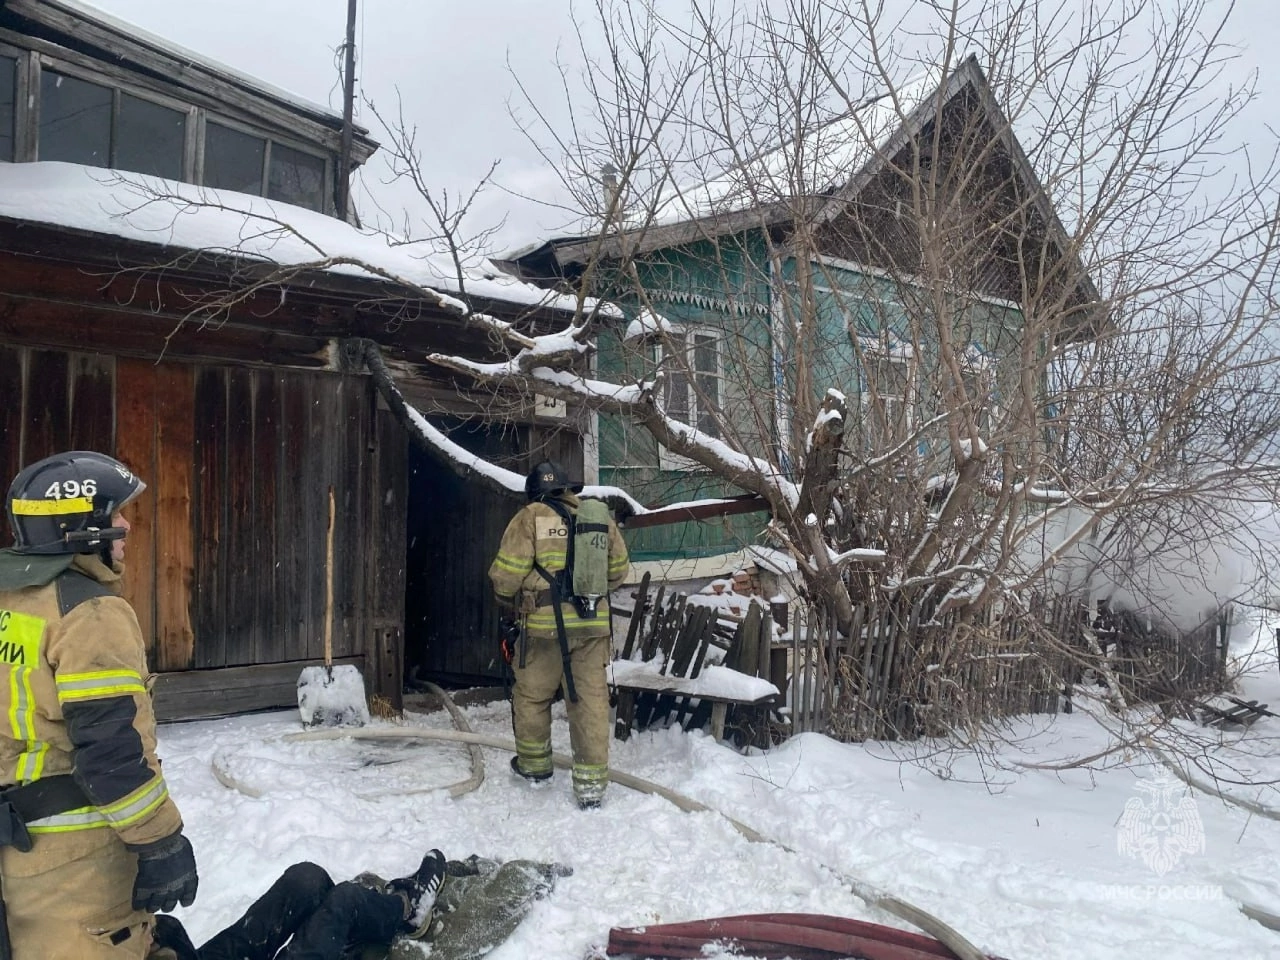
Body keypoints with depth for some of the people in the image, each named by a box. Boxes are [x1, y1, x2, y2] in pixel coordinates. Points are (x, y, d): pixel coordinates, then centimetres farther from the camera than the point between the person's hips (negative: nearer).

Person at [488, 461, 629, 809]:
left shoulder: (530, 518, -4)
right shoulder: (601, 518, 9)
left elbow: (506, 574, -7)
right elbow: (617, 571, 17)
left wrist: (510, 602, 14)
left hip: (545, 624, -3)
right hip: (593, 623, 3)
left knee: (531, 695, 16)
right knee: (591, 699, 7)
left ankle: (534, 764, 33)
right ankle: (592, 782, 8)